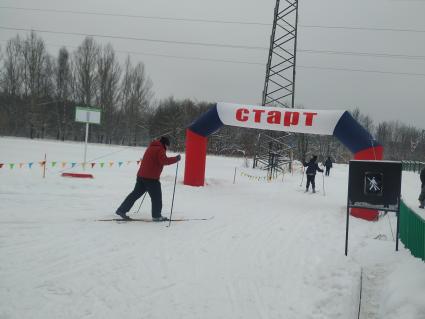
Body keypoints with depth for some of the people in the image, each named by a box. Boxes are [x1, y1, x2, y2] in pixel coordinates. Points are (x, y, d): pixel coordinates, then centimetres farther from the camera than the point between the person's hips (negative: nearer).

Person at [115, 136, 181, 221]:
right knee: (156, 196, 3)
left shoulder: (151, 147, 18)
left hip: (141, 175, 9)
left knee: (136, 194, 14)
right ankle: (156, 216, 7)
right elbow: (164, 161, -22)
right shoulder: (160, 149, -10)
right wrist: (176, 159, -15)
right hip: (151, 178, -9)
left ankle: (121, 210, 17)